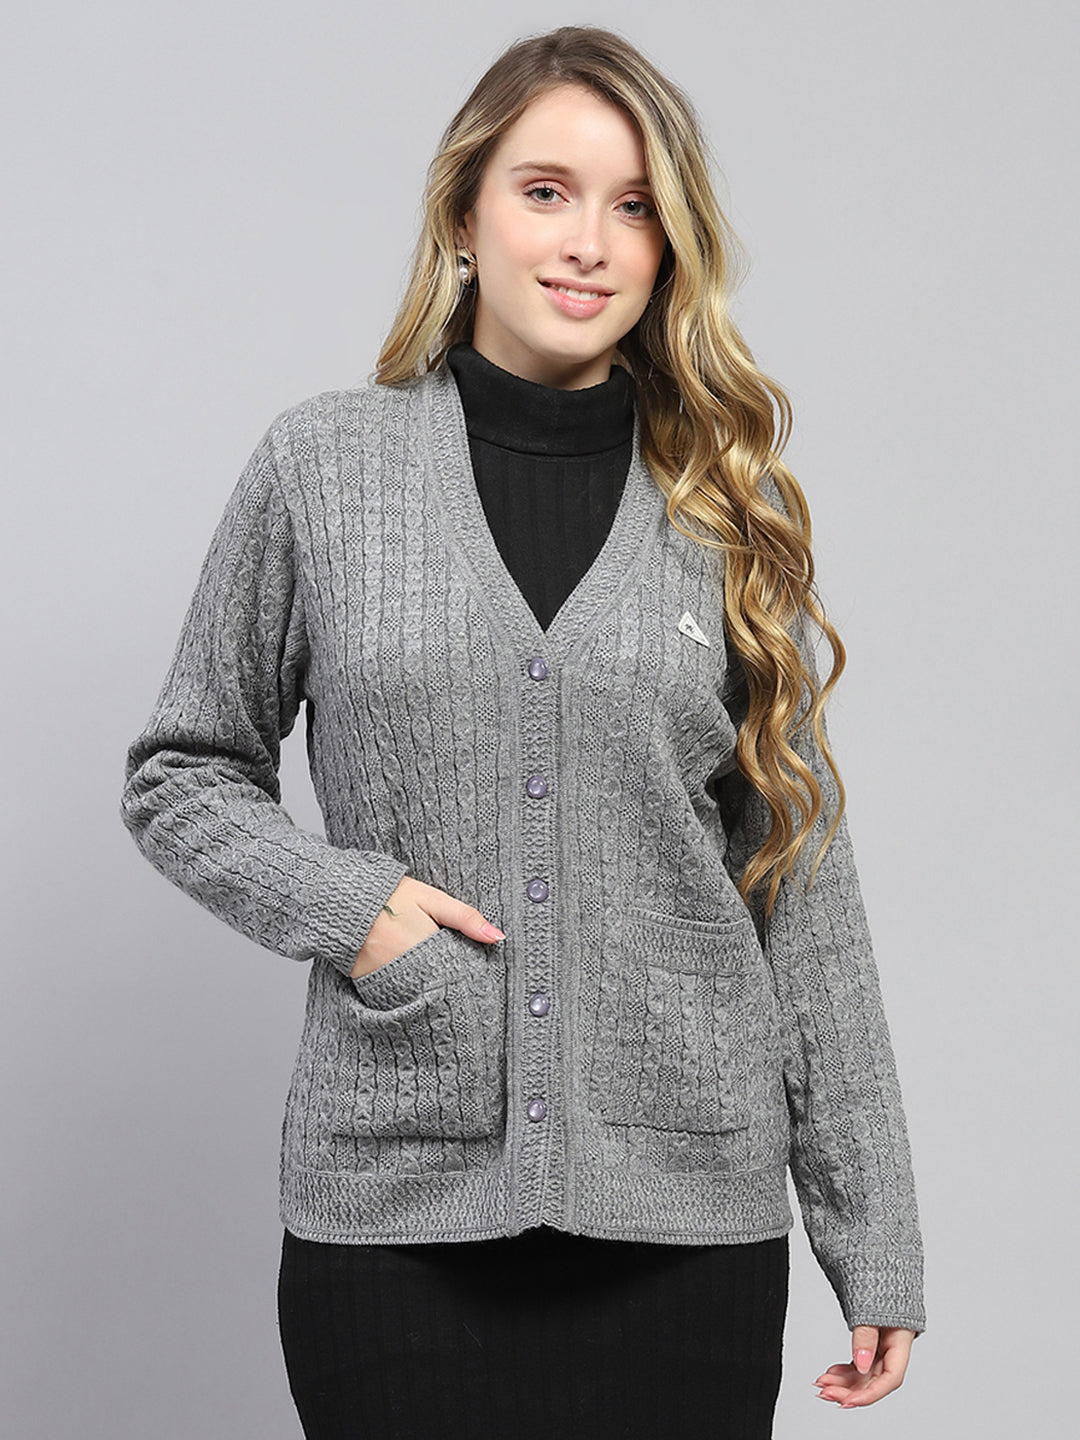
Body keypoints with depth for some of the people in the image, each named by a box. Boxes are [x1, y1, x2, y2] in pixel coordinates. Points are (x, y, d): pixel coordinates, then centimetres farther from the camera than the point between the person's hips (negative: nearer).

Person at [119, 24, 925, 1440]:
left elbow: (799, 876, 6)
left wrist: (876, 1240, 5)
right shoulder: (324, 465, 1)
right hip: (396, 1199, -1)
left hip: (690, 1215, 2)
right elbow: (180, 776, 9)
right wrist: (342, 902, -11)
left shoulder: (729, 506, 5)